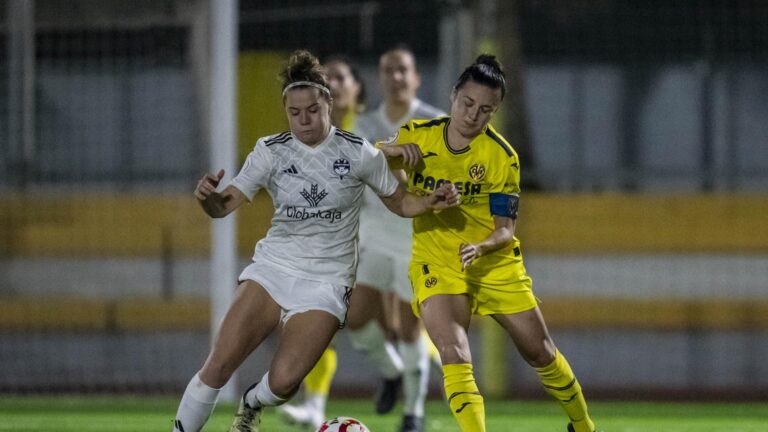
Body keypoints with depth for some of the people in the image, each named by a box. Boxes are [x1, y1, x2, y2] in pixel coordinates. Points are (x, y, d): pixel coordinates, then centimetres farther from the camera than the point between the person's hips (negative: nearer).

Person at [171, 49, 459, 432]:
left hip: (326, 281, -1)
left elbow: (400, 203, 7)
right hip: (273, 267, 1)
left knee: (284, 381, -16)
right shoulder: (271, 151, -2)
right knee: (220, 363, -15)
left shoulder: (358, 153, -4)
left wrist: (432, 202, -13)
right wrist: (207, 197, -30)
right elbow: (224, 206, -7)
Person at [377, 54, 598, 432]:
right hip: (436, 264, 0)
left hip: (495, 264, 0)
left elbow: (505, 228, -9)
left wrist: (483, 247, -31)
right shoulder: (416, 136, -6)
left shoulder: (502, 157, -10)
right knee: (454, 354, -24)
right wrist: (390, 151, -13)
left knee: (541, 353, 10)